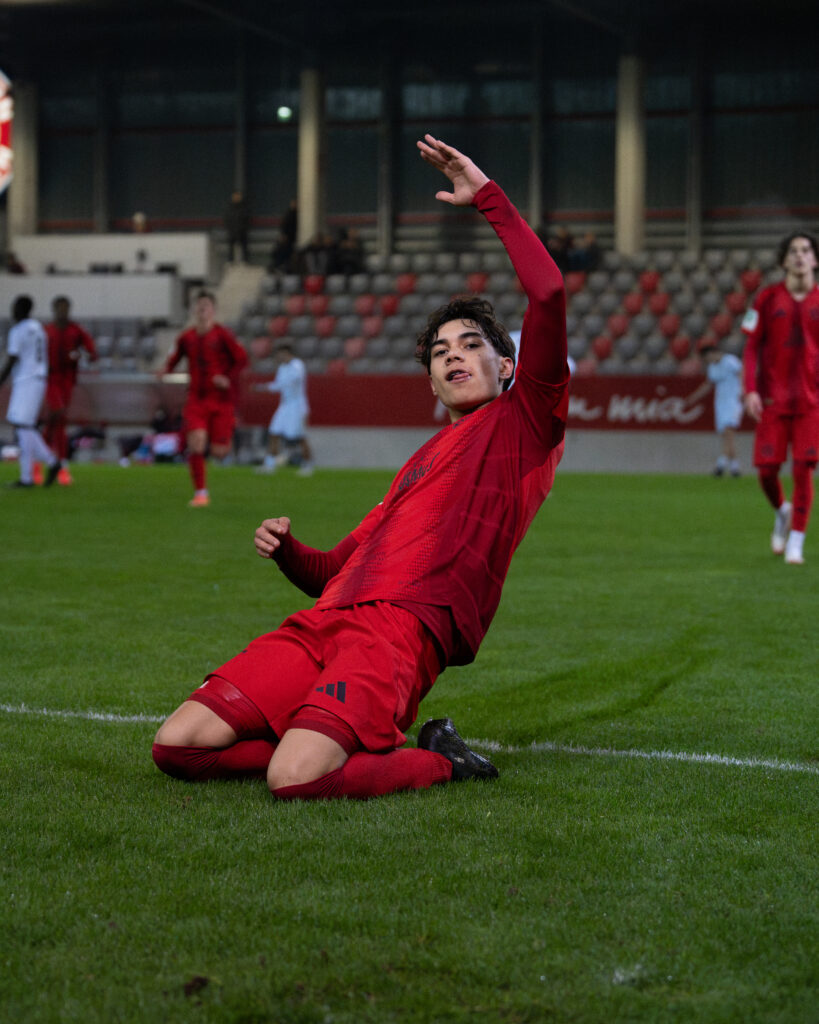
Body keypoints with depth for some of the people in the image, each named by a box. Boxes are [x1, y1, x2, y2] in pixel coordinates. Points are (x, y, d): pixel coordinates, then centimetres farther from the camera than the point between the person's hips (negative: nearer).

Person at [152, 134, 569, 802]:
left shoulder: (524, 421, 11)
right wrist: (287, 551, 11)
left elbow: (548, 295, -3)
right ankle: (343, 748, 3)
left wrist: (487, 195, 4)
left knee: (295, 779, -32)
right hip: (325, 619, 8)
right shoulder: (421, 462, 33)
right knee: (178, 744, -10)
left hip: (402, 624, -8)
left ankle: (436, 761, -6)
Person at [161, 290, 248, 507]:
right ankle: (201, 493, -7)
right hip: (196, 400, 2)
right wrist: (166, 369, -1)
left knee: (218, 452, -3)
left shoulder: (222, 335, -6)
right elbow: (176, 355, 21)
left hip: (222, 401, -2)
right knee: (196, 442, -17)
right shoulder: (186, 337, 6)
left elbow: (242, 359, -6)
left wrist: (228, 378, -21)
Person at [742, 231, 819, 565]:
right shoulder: (767, 298, 2)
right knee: (767, 468, -2)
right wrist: (750, 390, -7)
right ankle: (782, 510, 31)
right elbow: (751, 347, 4)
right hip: (772, 399, 0)